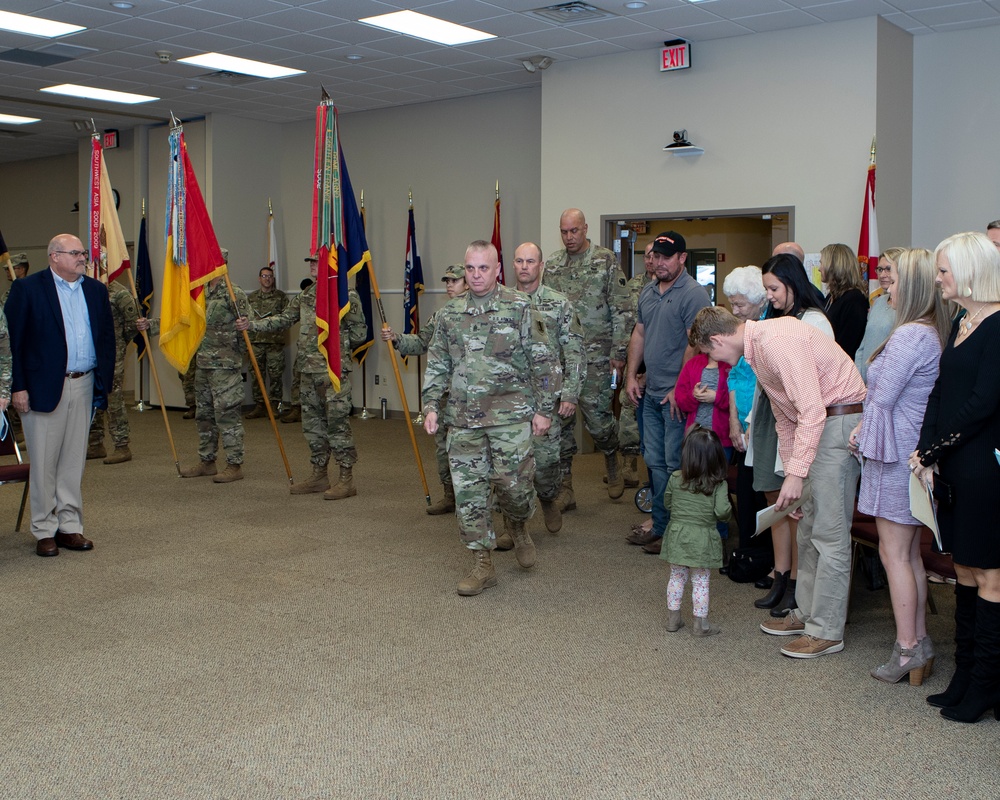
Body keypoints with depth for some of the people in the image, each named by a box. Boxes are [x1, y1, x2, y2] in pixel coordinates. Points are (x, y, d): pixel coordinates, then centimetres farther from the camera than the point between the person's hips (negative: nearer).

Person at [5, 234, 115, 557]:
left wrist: (104, 382, 6)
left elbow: (107, 338, 14)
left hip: (84, 386, 5)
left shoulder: (96, 290, 11)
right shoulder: (27, 289, -4)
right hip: (44, 387, -4)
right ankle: (44, 531, 13)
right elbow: (12, 340, -6)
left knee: (74, 461, 10)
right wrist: (17, 387, -11)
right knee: (44, 463, 3)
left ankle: (70, 526, 19)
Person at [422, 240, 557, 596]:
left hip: (510, 416, -4)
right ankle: (482, 565, 14)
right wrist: (431, 405, 7)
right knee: (468, 490, 3)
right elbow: (437, 364, 16)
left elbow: (543, 362, -2)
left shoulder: (519, 308, -2)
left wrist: (543, 409, -5)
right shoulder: (450, 314, 10)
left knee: (512, 482, -5)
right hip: (463, 420, 4)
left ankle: (518, 527, 31)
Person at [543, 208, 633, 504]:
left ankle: (612, 460, 28)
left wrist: (618, 352, -10)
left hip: (595, 356, -4)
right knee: (559, 420, 4)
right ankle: (564, 488, 14)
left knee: (598, 418, -4)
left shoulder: (606, 261, -2)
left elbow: (623, 311, -5)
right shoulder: (552, 264, 11)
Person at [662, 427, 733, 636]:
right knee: (701, 581, 8)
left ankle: (673, 618, 23)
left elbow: (667, 503, 8)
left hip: (677, 536, 3)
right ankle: (700, 623, 13)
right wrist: (729, 510, 2)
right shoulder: (719, 485, -11)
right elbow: (721, 511, -20)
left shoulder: (675, 479, -3)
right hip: (702, 540, -3)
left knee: (676, 577, 16)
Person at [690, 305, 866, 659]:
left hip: (840, 421, -10)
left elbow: (812, 411, -25)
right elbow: (785, 418, 19)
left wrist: (796, 473, -23)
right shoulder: (756, 348, 12)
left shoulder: (777, 341, -20)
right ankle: (807, 613, 27)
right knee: (809, 527, 15)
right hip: (815, 425, 10)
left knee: (829, 532, -6)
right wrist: (790, 473, 19)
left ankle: (827, 631, 2)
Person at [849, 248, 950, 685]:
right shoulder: (934, 333, 9)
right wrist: (866, 428, 6)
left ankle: (907, 651, 6)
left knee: (894, 553, -1)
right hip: (915, 449, 9)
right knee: (910, 552, 16)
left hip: (896, 453, -9)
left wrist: (863, 430, 1)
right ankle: (920, 641, 24)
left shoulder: (910, 336, -20)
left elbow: (882, 398, -17)